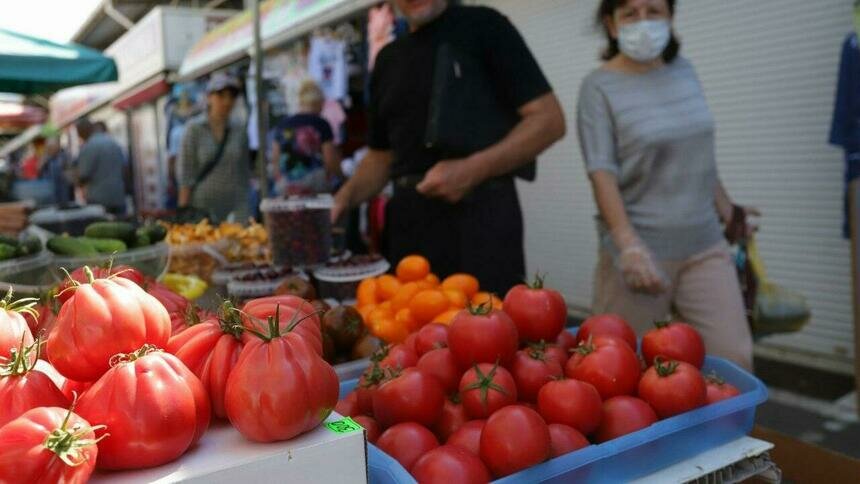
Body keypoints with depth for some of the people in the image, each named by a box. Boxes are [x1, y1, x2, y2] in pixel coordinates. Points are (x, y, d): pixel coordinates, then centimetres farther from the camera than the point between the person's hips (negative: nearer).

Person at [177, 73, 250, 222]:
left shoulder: (239, 132, 8)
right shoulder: (194, 128, 0)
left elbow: (245, 173, 11)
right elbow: (185, 172, -3)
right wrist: (184, 213, -8)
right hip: (203, 206, -2)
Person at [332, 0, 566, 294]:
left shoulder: (482, 26, 0)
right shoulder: (388, 59, 17)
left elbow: (549, 121, -7)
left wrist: (473, 170, -20)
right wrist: (345, 197, 1)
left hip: (479, 212, -5)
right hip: (408, 218, 5)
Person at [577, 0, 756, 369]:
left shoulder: (684, 71, 10)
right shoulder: (599, 87, -6)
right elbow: (602, 173, -16)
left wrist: (725, 207, 26)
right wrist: (629, 245, -26)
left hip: (705, 244, 5)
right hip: (640, 248, -5)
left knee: (734, 358, -2)